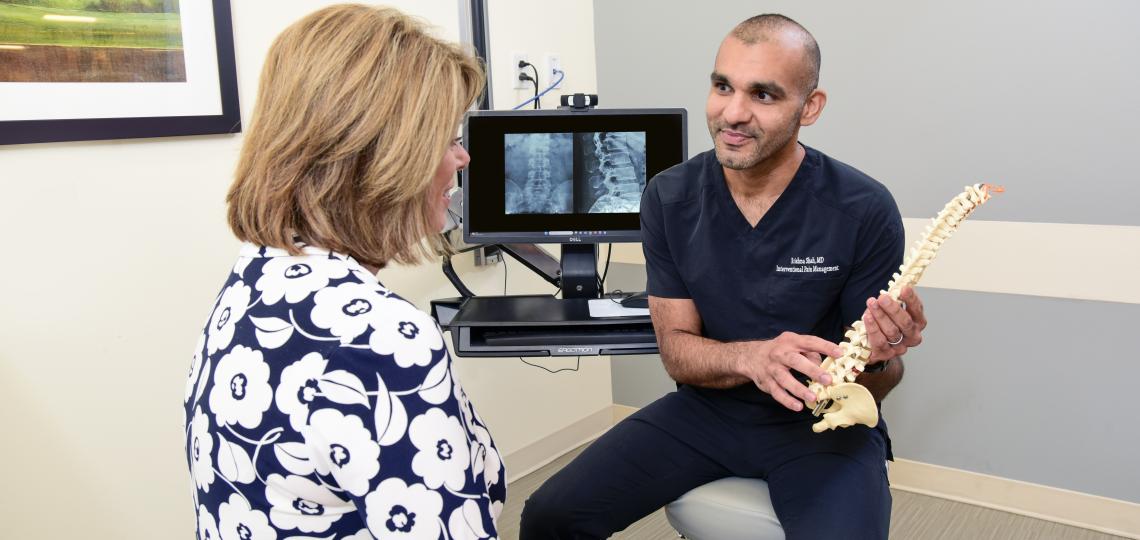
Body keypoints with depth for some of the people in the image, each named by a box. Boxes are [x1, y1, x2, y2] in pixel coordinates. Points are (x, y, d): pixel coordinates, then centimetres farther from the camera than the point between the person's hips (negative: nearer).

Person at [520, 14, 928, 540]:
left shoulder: (864, 210, -16)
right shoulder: (669, 198, -7)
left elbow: (871, 386, -6)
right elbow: (676, 352, -6)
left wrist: (878, 358, -30)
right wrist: (752, 358, -27)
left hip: (823, 422, -2)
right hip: (706, 408, 3)